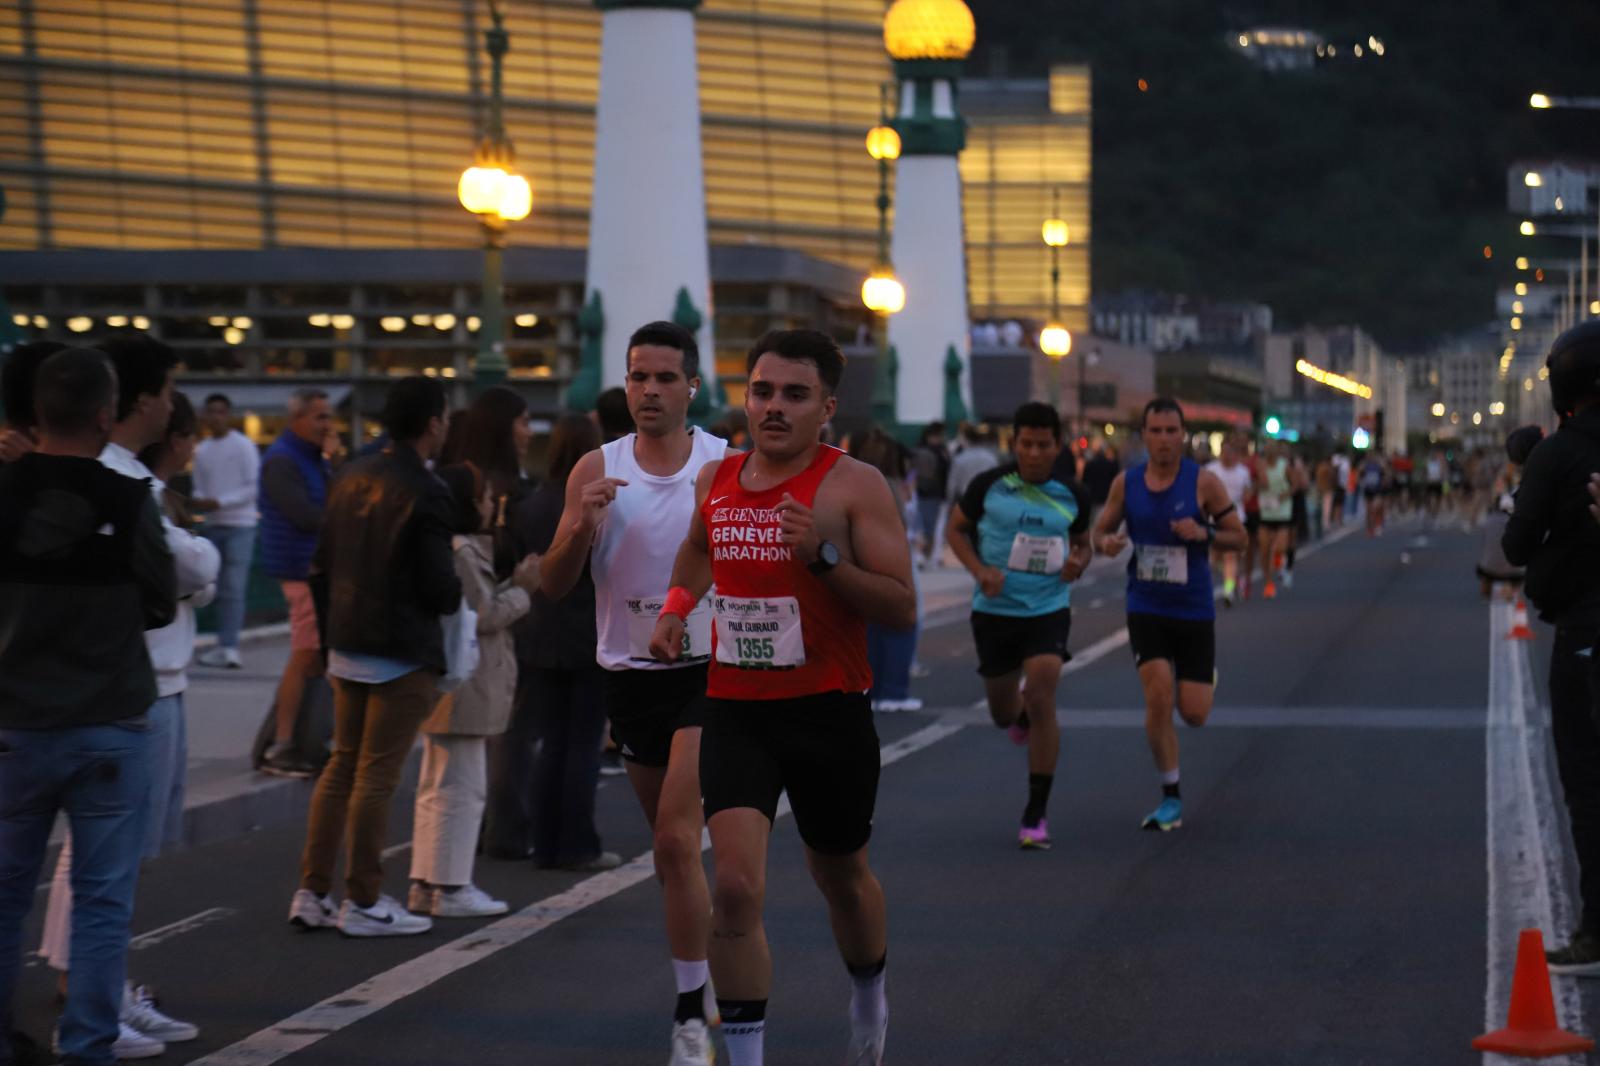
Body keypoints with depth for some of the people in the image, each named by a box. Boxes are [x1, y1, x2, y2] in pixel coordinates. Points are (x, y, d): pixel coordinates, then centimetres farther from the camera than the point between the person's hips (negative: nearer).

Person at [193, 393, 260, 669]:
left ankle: (230, 646, -10)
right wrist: (199, 502, -8)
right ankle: (224, 645, 9)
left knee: (234, 586, -9)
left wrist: (218, 502, -15)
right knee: (218, 588, 4)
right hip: (212, 525, 5)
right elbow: (199, 488, 16)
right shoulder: (201, 450, 13)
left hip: (240, 524, -5)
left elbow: (253, 488, -8)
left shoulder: (243, 446, -3)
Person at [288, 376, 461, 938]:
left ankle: (312, 893, 16)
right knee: (376, 775, -1)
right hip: (403, 654, -7)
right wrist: (459, 592, 4)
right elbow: (441, 589, -18)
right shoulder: (424, 493, -17)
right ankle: (363, 903, 6)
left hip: (346, 650, 7)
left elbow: (320, 569, 12)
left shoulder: (351, 478, 7)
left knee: (342, 765, 15)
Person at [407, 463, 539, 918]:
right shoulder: (461, 552, -17)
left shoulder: (463, 548, 16)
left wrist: (514, 584, 9)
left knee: (438, 786, 15)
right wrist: (521, 588, -6)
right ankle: (449, 888, -4)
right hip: (463, 685, -11)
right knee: (462, 786, -6)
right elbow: (484, 616, -19)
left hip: (447, 687, 11)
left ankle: (426, 885, 21)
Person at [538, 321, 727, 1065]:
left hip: (707, 671, -3)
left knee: (676, 840, -16)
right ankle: (704, 979, 33)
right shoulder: (597, 471, 0)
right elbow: (554, 586, -2)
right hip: (629, 673, 3)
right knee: (670, 848, 14)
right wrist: (580, 527, -21)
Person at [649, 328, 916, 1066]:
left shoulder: (854, 486, -9)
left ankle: (869, 1000, 48)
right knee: (736, 888, -15)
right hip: (735, 712, 2)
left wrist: (823, 555, -26)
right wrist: (675, 607, 12)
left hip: (828, 713, -2)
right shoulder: (714, 480, 6)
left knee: (842, 880, 18)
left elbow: (902, 609, -15)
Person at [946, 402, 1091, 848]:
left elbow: (1082, 543, 15)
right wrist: (979, 569, -11)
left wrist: (1078, 563, -8)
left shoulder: (1072, 494, -1)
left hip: (1049, 608, -1)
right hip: (995, 608, 1)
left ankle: (1036, 815, -6)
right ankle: (1021, 715, 55)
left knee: (1040, 700, -16)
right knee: (1003, 712, 13)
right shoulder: (988, 485, -7)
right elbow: (957, 528, 5)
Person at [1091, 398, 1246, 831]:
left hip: (1194, 611, -1)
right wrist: (1106, 542, -15)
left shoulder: (1203, 482, -8)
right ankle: (1171, 800, -1)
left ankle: (1205, 678, 39)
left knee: (1194, 713, -1)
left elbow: (1238, 536, -2)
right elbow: (1100, 530, 10)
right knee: (1157, 696, -15)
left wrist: (1203, 533, -22)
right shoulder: (1125, 483, -1)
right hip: (1145, 609, 1)